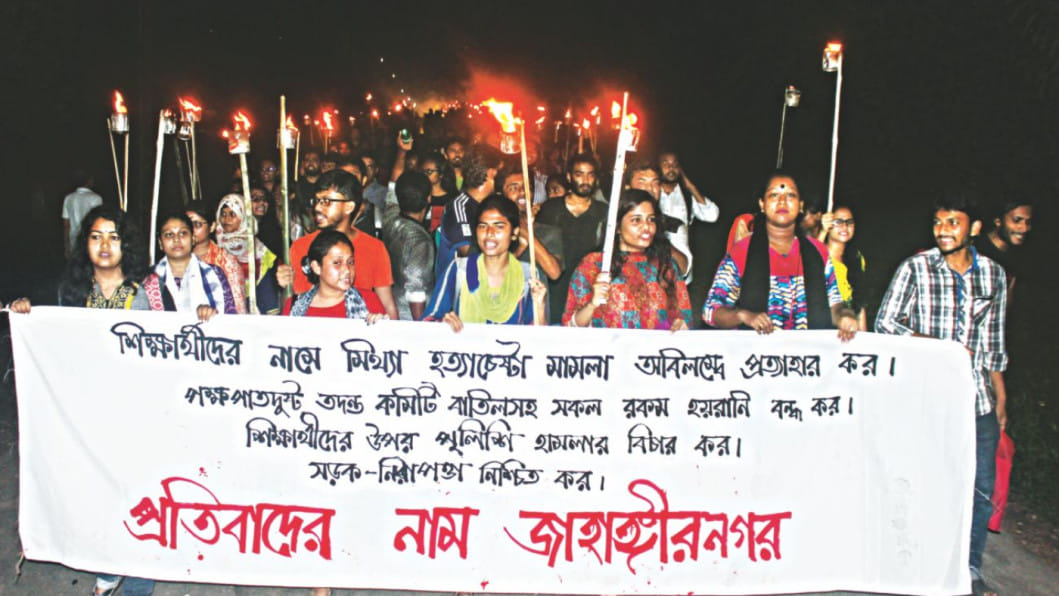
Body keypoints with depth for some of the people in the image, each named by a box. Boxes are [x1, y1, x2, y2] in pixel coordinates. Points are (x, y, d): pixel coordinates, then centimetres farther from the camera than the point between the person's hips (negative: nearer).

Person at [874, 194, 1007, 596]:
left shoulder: (994, 274, 8)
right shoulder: (915, 269, -3)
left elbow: (994, 340, 15)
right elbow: (885, 324, -5)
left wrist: (1000, 396, 14)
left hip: (978, 396, 4)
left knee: (982, 487, 7)